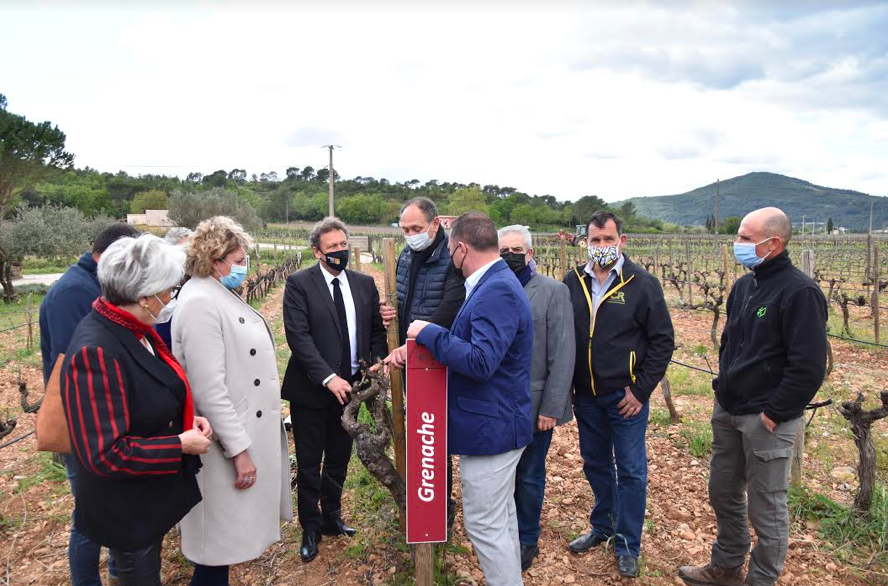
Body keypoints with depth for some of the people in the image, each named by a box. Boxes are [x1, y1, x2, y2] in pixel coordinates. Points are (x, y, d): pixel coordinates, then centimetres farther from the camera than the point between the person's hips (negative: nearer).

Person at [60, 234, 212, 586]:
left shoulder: (133, 330, -2)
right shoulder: (95, 352, -31)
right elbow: (105, 454, -31)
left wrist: (188, 419, -4)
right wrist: (181, 444, -23)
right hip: (127, 510, -8)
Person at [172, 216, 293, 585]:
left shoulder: (219, 294, 9)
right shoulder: (200, 303, -22)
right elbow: (209, 389, -26)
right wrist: (238, 449, -24)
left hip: (247, 427, 10)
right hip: (229, 439, -10)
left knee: (229, 531, 22)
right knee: (221, 538, 6)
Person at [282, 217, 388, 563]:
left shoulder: (365, 284, 4)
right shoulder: (299, 284, -9)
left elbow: (376, 330, 9)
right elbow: (298, 336, -17)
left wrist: (376, 364, -7)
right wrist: (328, 378, -23)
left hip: (349, 387, 4)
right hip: (311, 390, -4)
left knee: (339, 461, 18)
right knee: (309, 466, 9)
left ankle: (331, 519, 38)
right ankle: (310, 528, 29)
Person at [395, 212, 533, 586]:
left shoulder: (495, 292, -24)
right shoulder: (498, 283, 9)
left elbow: (480, 361, -32)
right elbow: (475, 345, 15)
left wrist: (429, 333, -22)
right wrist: (419, 343, 10)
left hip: (490, 427, -11)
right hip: (500, 421, 11)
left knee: (484, 524, 3)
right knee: (501, 517, 23)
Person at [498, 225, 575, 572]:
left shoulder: (554, 291, -6)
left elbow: (563, 355, -10)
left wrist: (551, 407, -13)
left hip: (532, 404, -3)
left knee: (529, 476, 12)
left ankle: (527, 540, 33)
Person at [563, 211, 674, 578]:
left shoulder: (642, 283, -9)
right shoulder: (573, 282, 1)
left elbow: (663, 340, -6)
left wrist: (641, 389, -10)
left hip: (626, 396, -4)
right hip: (586, 396, 4)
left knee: (631, 471, 6)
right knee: (595, 464, 18)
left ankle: (628, 546, 23)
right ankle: (602, 527, 38)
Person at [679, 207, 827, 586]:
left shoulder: (799, 292, -16)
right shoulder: (744, 285, 9)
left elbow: (809, 367, -20)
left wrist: (774, 414, -17)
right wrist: (724, 386, 11)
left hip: (766, 419, -8)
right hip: (727, 411, 8)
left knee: (766, 507, 7)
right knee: (723, 494, 19)